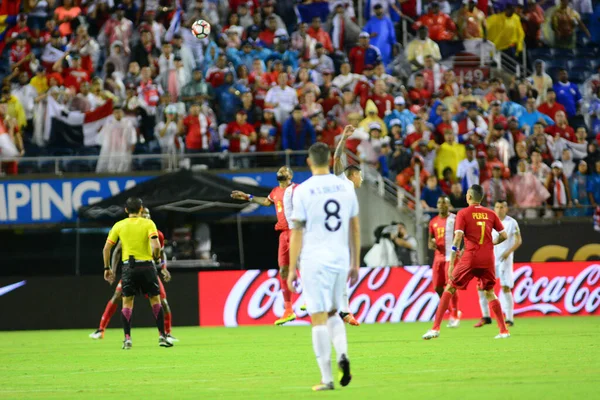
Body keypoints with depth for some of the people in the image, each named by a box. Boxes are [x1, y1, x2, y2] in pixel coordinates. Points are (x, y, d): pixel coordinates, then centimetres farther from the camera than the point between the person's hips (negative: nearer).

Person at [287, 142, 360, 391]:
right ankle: (342, 354, -7)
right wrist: (355, 263, 18)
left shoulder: (303, 191, -6)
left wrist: (292, 269, -1)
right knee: (332, 314, 20)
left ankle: (327, 378, -3)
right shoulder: (346, 187, 7)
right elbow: (355, 228, 11)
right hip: (341, 260, 4)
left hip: (314, 261, -4)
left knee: (319, 319, -1)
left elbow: (297, 233, -6)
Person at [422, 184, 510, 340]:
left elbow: (457, 238, -11)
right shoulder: (490, 214, 8)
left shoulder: (463, 214, -2)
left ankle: (435, 328, -2)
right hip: (488, 258, 3)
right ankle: (504, 330, 10)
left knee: (449, 289, 7)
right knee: (489, 292, 18)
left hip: (470, 258, -3)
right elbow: (504, 235, 8)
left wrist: (451, 264, -12)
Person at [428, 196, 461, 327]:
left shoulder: (455, 219, -4)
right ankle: (453, 311, 21)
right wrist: (431, 244, -4)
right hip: (438, 257, 6)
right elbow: (430, 239, 21)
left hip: (451, 257, -6)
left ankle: (454, 317, -1)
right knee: (438, 288, 3)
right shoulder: (433, 222, 13)